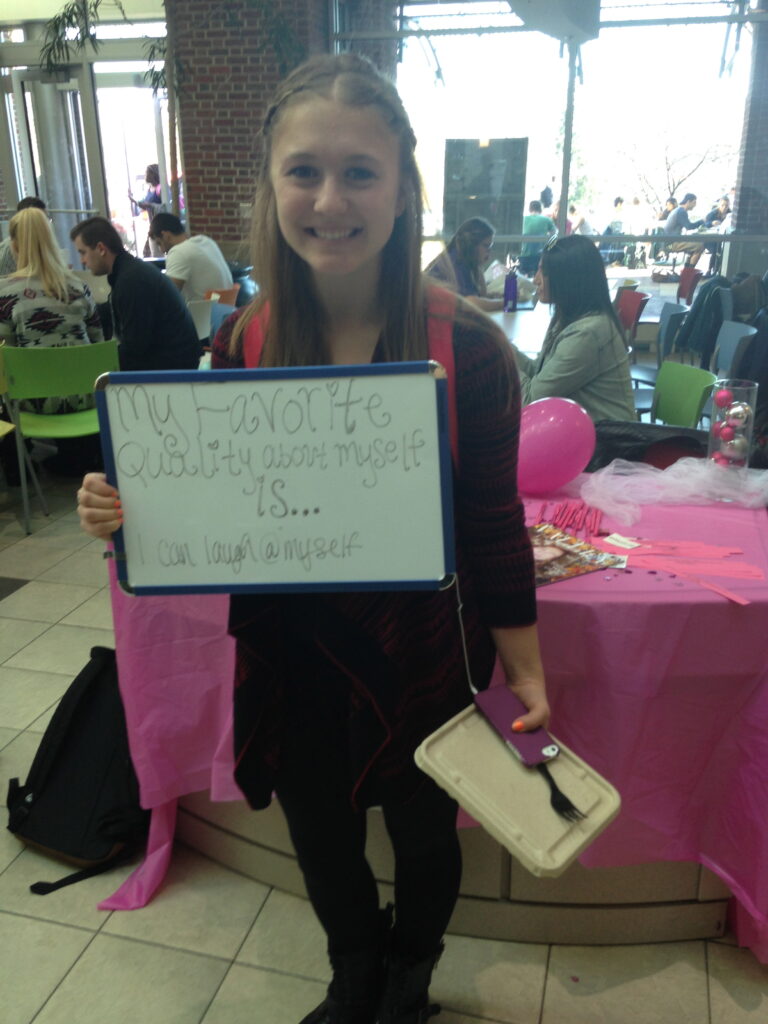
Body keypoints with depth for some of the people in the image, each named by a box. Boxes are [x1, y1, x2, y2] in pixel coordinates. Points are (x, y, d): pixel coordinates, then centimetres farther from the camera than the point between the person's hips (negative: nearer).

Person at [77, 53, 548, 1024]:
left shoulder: (466, 344, -17)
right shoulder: (238, 345, -9)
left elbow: (493, 523, -9)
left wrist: (525, 669, -5)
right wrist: (130, 513, -17)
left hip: (424, 660, -2)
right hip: (290, 661, 3)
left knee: (423, 837, 24)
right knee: (322, 846, 25)